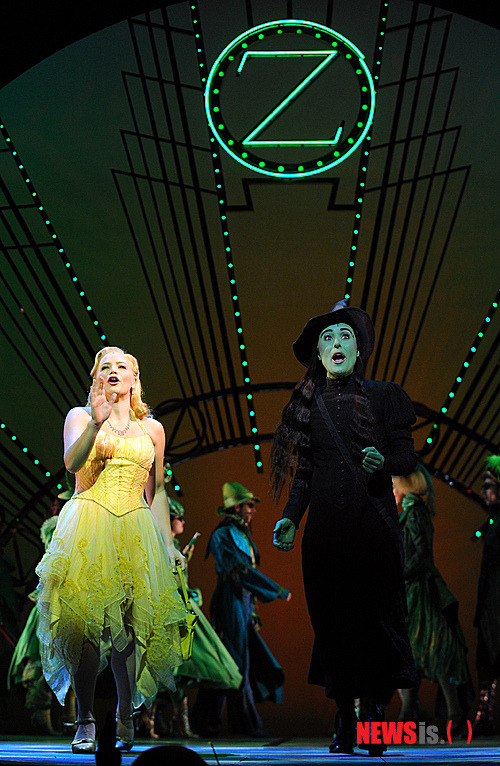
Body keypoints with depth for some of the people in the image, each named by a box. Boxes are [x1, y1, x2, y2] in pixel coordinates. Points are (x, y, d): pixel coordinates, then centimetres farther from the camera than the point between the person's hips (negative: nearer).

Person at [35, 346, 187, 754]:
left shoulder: (151, 428, 15)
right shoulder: (80, 416, 9)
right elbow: (72, 463, -10)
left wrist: (168, 544, 12)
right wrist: (97, 422, -23)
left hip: (135, 531, 2)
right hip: (87, 527, -2)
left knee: (128, 627, -2)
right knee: (84, 622, -10)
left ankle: (125, 719, 9)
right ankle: (85, 721, 0)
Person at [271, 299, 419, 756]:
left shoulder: (382, 396, 7)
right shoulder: (307, 404, 13)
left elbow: (408, 456, 4)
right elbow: (303, 472, 13)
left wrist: (383, 463, -17)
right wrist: (291, 518, 1)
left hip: (372, 521, -2)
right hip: (325, 526, 2)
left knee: (375, 612, -4)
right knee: (333, 617, 1)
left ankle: (375, 714, 7)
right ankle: (344, 720, 8)